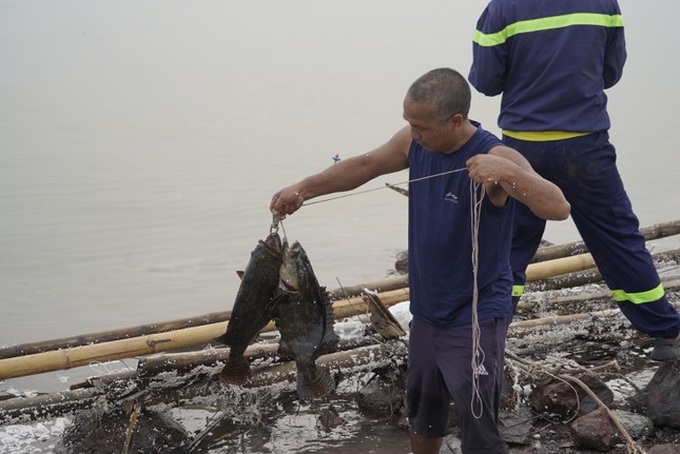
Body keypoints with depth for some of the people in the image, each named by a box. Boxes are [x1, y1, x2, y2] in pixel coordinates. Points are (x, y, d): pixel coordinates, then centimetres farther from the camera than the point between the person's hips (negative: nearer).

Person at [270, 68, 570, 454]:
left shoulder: (496, 157, -25)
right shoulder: (415, 142, -5)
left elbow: (558, 208, -36)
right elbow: (364, 166, 11)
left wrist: (508, 173, -51)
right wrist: (305, 188, 2)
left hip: (476, 320, -7)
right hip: (426, 310, 8)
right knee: (423, 408, 26)